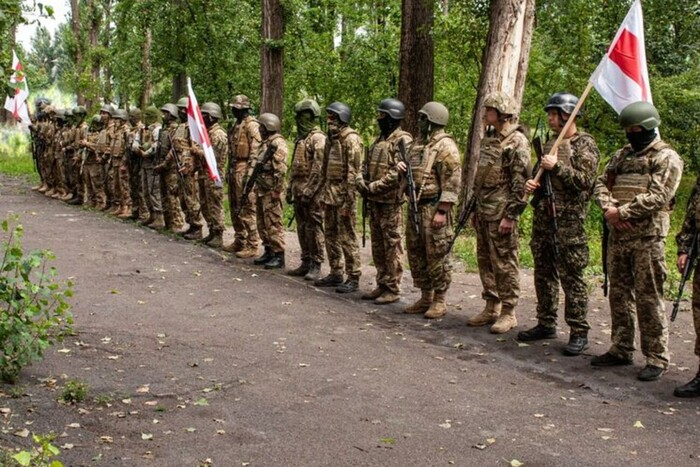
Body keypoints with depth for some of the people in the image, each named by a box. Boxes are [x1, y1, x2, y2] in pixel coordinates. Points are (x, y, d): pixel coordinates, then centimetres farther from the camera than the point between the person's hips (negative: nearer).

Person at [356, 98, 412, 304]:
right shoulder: (379, 140, 16)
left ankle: (392, 289, 3)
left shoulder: (403, 141, -12)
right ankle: (381, 285, 22)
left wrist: (373, 187, -17)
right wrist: (360, 180, -1)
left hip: (391, 202, -9)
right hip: (374, 201, 9)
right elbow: (366, 165, 20)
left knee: (392, 246, -2)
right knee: (377, 246, 13)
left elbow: (398, 173, -20)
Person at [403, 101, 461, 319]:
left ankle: (439, 301, 7)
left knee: (437, 256, -3)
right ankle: (425, 298, 23)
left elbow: (452, 181, -17)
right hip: (416, 206, 9)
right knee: (416, 254, 12)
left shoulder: (445, 146, -12)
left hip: (434, 207, -9)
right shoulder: (417, 144, 16)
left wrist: (442, 211, -21)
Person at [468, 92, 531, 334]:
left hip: (501, 214, -9)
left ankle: (508, 313, 6)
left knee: (504, 263, -2)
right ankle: (491, 307, 23)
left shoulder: (516, 141, -12)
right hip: (484, 213, 9)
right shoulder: (489, 138, 15)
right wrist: (476, 209, 20)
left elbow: (521, 182, -17)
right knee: (485, 261, 13)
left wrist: (511, 216, -20)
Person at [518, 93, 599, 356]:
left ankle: (579, 333, 1)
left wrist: (557, 166, -20)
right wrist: (532, 185, 4)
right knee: (544, 274, 13)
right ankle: (546, 324, 24)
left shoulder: (585, 145, -5)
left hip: (569, 220, -8)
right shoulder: (550, 145, 18)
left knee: (571, 278, -6)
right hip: (543, 217, 8)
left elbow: (584, 181, -14)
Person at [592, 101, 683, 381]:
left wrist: (621, 212, -15)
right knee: (619, 294, 12)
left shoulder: (666, 158, -4)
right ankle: (621, 350, 22)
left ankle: (657, 358, 3)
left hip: (647, 237, -7)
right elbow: (601, 183, 11)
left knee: (649, 298, -4)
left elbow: (657, 197, -15)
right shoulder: (623, 155, 17)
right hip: (618, 235, 7)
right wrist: (608, 208, -9)